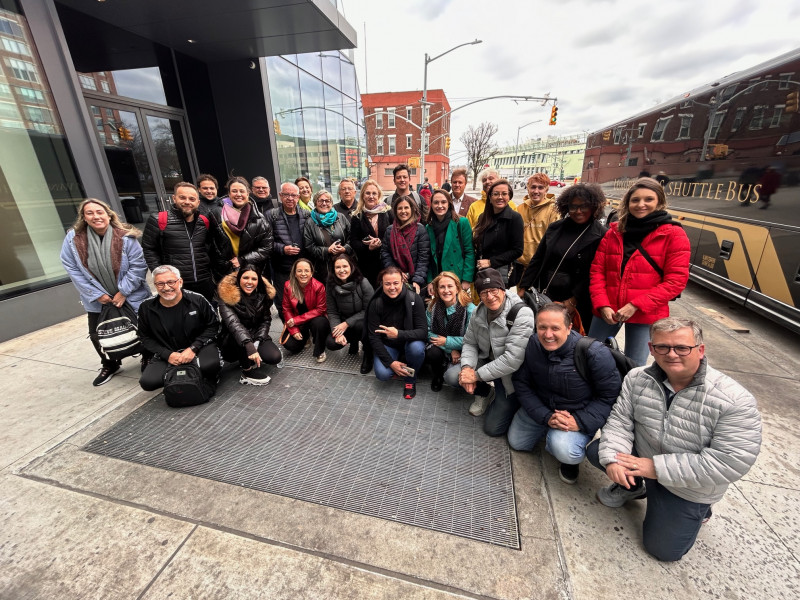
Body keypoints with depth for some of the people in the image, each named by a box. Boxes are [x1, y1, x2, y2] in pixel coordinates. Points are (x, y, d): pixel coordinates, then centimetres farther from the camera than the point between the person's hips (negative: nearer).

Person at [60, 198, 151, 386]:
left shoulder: (125, 237, -14)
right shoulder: (73, 239, -7)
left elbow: (138, 265, -15)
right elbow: (73, 269, -4)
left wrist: (123, 292, -16)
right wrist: (96, 294, -9)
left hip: (131, 297, -3)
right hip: (98, 300, 3)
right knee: (96, 334, 10)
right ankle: (109, 365, 34)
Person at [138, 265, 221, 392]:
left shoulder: (197, 300, -10)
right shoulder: (146, 308, -3)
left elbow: (213, 325, -2)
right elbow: (145, 338, 7)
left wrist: (193, 348, -13)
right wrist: (167, 355, -10)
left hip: (198, 347, -3)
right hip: (166, 354, 3)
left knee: (210, 365, -35)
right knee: (147, 382, -20)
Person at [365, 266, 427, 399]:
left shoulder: (414, 299, -20)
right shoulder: (376, 303, -16)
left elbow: (423, 331, -22)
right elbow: (373, 337, -12)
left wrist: (399, 334, -39)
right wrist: (390, 362, -20)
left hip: (409, 341, 0)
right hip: (387, 345, 1)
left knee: (417, 348, -34)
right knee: (383, 374, -24)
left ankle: (410, 379, -3)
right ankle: (398, 361, 12)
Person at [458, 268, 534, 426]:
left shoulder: (522, 314, -27)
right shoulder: (479, 311, -5)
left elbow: (513, 359, -32)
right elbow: (470, 342, 0)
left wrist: (476, 375, -28)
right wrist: (467, 367, -21)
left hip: (510, 376, -5)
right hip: (487, 361, 6)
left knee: (493, 428, -6)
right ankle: (485, 393, 14)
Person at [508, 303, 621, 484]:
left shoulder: (596, 353, -27)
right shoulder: (531, 345, -19)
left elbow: (609, 395, -18)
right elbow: (521, 384, -11)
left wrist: (579, 422, -26)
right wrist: (546, 417, -22)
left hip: (580, 414, -4)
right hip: (541, 408, 4)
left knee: (564, 451, -31)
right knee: (516, 443, 15)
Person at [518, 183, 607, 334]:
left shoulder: (601, 236, -6)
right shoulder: (555, 228, 7)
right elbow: (537, 260, 9)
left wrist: (573, 300, -14)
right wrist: (523, 288, 5)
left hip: (577, 304, -3)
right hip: (544, 297, 4)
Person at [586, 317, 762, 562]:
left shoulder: (735, 401, -26)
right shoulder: (638, 379, -14)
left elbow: (731, 462, -27)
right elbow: (620, 421, -11)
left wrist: (657, 467, -29)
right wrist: (612, 459, -28)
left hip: (688, 489, -3)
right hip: (641, 458, 3)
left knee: (663, 549, 3)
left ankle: (697, 510, 30)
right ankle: (632, 487, 17)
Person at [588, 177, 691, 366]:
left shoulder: (674, 235, -2)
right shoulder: (614, 233, 6)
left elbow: (676, 281, -8)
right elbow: (597, 271, 2)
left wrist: (636, 305, -16)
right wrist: (602, 305, -10)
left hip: (645, 315, -2)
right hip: (608, 311, 3)